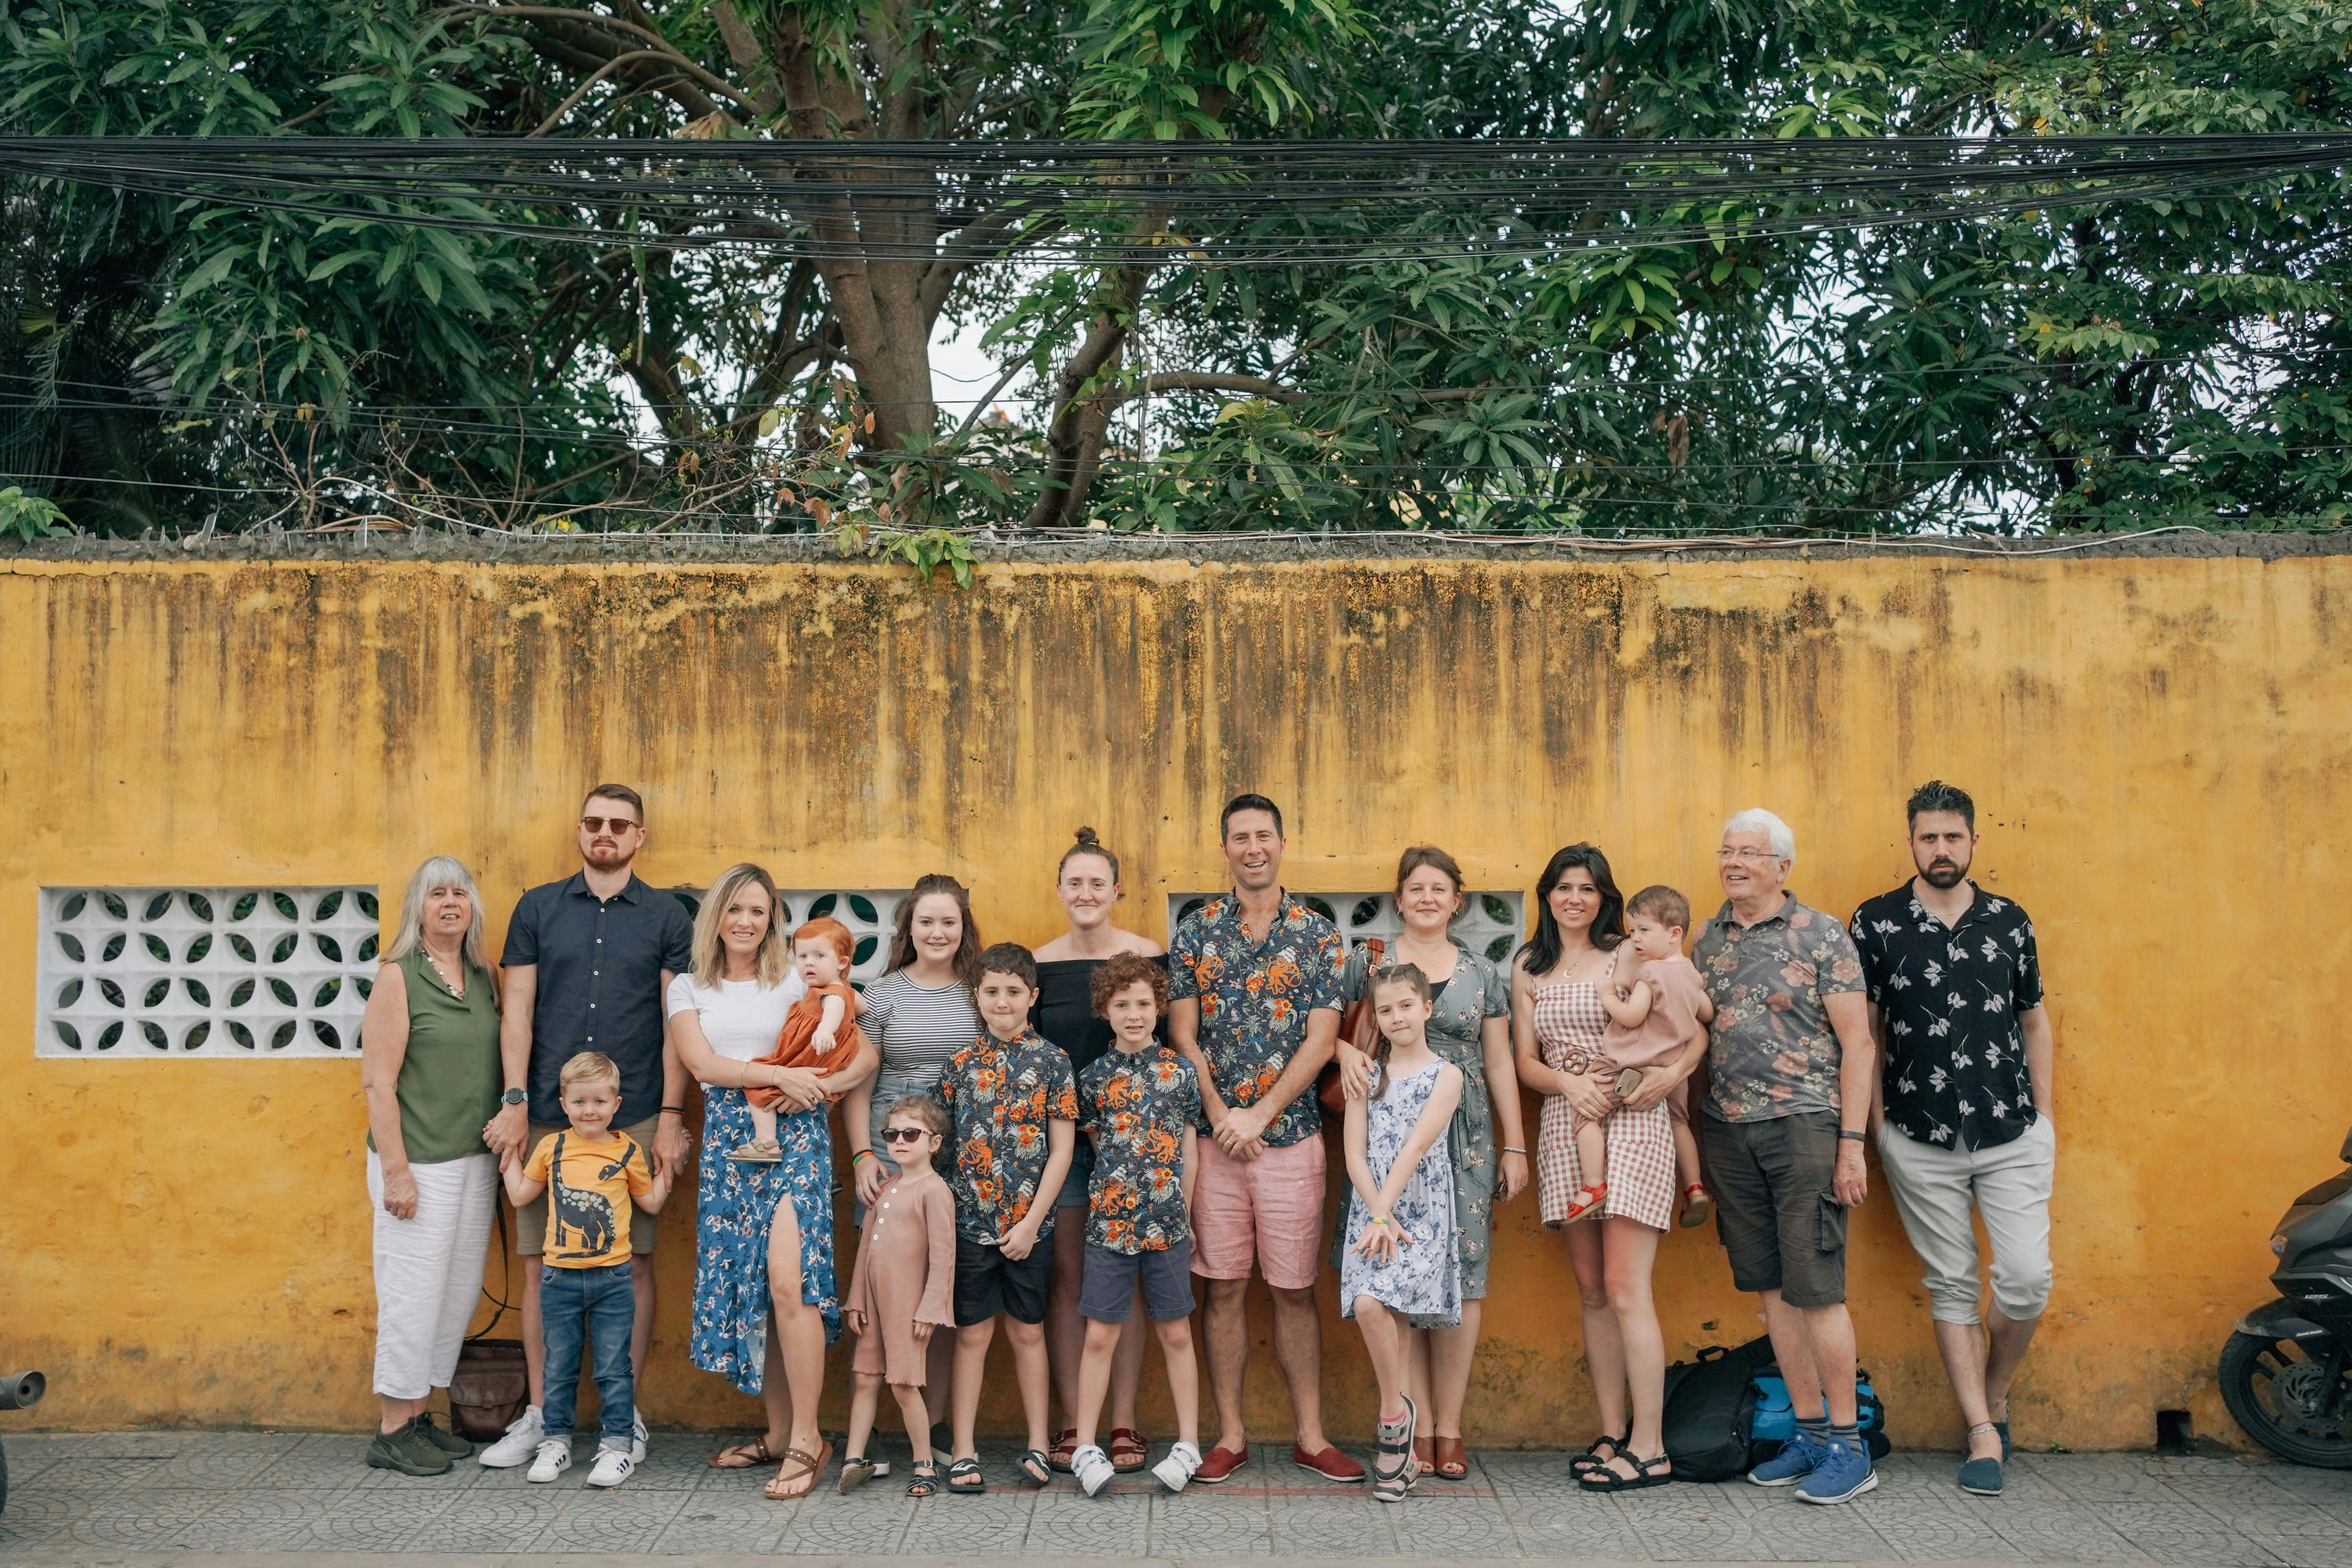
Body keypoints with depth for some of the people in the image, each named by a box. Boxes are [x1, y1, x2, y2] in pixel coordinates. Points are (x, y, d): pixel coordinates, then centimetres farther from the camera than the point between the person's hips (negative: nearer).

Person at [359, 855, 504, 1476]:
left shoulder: (482, 977, 10)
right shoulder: (399, 976, -8)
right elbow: (378, 1081, -12)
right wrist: (395, 1169, -15)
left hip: (476, 1160, 6)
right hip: (420, 1163, -6)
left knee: (461, 1292, 11)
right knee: (414, 1292, -2)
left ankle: (420, 1414, 24)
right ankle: (392, 1431, 10)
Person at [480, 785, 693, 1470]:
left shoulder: (666, 917, 6)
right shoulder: (538, 908, 9)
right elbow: (517, 1009, 6)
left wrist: (672, 1116, -3)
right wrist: (515, 1102, -3)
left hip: (634, 1119, -1)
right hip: (547, 1118, 1)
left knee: (632, 1264, 2)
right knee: (540, 1265, 5)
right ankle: (539, 1414, 17)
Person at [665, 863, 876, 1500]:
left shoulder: (795, 983, 8)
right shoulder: (688, 990, 13)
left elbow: (866, 1053, 4)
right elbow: (702, 1063, -2)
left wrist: (823, 1085, -15)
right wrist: (781, 1074, -13)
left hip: (793, 1136, -3)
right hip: (728, 1141, 3)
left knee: (787, 1279, -16)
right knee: (744, 1286, 2)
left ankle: (807, 1438, -10)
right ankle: (778, 1432, 15)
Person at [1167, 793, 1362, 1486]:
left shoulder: (1317, 934, 3)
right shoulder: (1195, 930, 5)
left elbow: (1321, 1040, -3)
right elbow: (1183, 1035, 2)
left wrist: (1259, 1114, -11)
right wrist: (1220, 1115, -10)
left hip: (1291, 1136, 0)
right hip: (1215, 1136, 1)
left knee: (1295, 1289, 6)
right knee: (1225, 1289, 6)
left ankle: (1311, 1436, 15)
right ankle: (1230, 1435, 16)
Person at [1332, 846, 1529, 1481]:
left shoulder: (1484, 974, 11)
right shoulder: (1367, 963, 6)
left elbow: (1500, 1063, 12)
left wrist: (1515, 1145, 9)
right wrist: (1344, 1051, -12)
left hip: (1465, 1139, 1)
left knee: (1462, 1277, -2)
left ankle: (1450, 1427, 7)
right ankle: (1419, 1425, 8)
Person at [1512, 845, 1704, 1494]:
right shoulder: (1528, 968, 12)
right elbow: (1526, 1062, 10)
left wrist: (1675, 1070, -18)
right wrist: (1569, 1082, -10)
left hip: (1632, 1121, -4)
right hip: (1565, 1125, 5)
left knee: (1624, 1287, -9)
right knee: (1591, 1291, 7)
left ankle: (1648, 1447, -3)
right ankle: (1612, 1434, 15)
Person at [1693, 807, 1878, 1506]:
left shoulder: (1821, 935, -3)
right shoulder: (1706, 942, 11)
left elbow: (1856, 1044, -5)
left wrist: (1852, 1143, -11)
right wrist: (1693, 1140, 9)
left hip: (1803, 1126, -5)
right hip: (1728, 1132, 5)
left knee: (1815, 1288, -5)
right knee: (1771, 1289, 9)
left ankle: (1849, 1448, 6)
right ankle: (1811, 1433, 20)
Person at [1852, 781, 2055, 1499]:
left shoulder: (2009, 921, 6)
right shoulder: (1876, 923, 0)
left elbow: (2035, 1022, 13)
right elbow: (1864, 1031, 2)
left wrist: (2045, 1119, 9)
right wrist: (1875, 1123, -2)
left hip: (2012, 1135, 1)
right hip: (1920, 1141, -1)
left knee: (2027, 1279, -5)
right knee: (1951, 1285, 5)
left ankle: (1994, 1393, 21)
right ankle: (1983, 1435, 15)